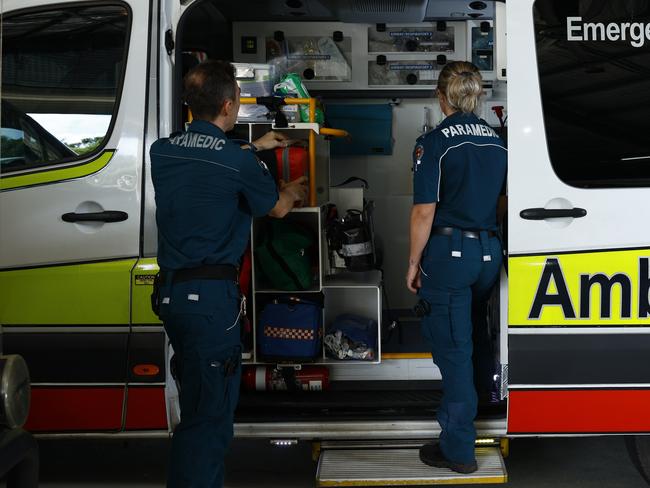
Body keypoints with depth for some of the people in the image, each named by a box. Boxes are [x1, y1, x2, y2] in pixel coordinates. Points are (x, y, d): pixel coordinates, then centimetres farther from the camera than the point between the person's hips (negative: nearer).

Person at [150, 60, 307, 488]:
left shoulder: (162, 151, 6)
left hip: (170, 291, 8)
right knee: (209, 415, -1)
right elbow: (277, 208, 7)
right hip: (211, 296, -7)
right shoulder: (239, 162, -12)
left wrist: (254, 147, 40)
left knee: (195, 399, 21)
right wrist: (294, 191, 30)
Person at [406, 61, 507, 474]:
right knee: (467, 339, 22)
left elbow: (425, 212, -14)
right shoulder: (497, 142, 7)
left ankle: (459, 450, 6)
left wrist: (414, 262, -5)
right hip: (489, 251, 6)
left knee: (453, 350, 0)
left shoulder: (435, 143, -11)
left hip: (449, 252, -6)